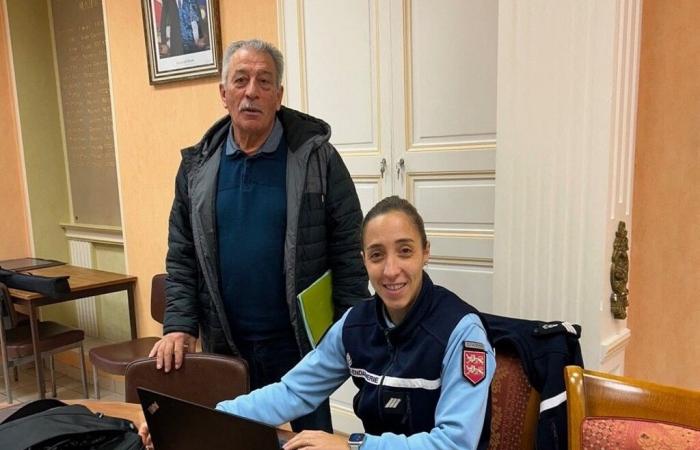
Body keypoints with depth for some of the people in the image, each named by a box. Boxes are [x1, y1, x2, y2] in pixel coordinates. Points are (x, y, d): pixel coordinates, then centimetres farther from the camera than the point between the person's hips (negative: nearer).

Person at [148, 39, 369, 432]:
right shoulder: (198, 166, 2)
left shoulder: (317, 157, -7)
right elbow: (182, 259, 6)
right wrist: (179, 326, -4)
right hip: (225, 345, 3)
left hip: (301, 341, -2)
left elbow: (349, 252, -8)